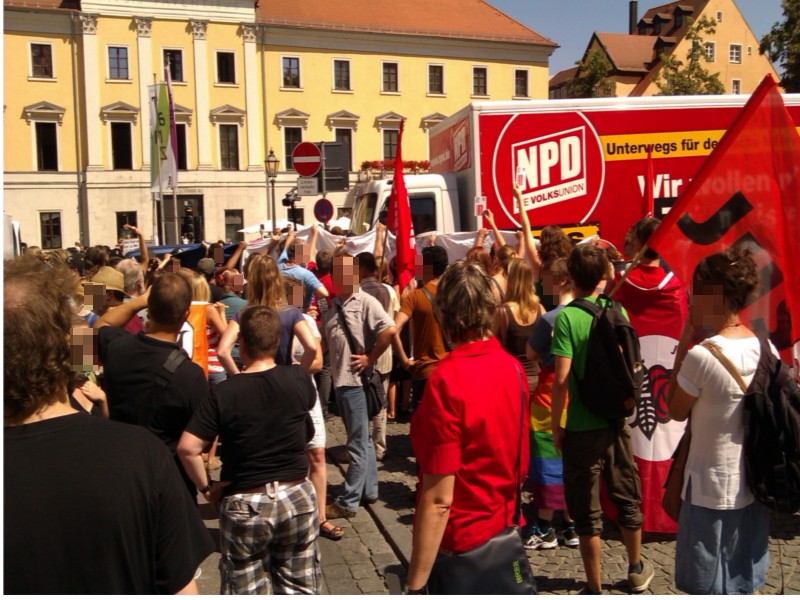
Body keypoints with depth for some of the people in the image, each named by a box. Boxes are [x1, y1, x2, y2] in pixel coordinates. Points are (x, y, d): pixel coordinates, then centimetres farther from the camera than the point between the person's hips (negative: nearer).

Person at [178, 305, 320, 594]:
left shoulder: (224, 393, -14)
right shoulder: (298, 379, -7)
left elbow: (187, 447, -18)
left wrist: (206, 487, -4)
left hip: (245, 504, -2)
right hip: (297, 497, 2)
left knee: (247, 589, 16)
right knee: (299, 588, 19)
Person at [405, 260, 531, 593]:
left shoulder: (446, 381, -25)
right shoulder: (513, 367, -4)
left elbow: (438, 500, -24)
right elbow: (522, 464, 7)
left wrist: (415, 584, -17)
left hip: (460, 544, -7)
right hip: (505, 532, 7)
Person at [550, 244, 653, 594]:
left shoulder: (567, 316, -16)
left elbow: (561, 378, -19)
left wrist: (555, 426, -9)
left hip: (582, 427, -5)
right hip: (617, 422, 5)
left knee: (586, 511, 9)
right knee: (626, 499, 22)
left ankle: (595, 588, 20)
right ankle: (637, 570, 42)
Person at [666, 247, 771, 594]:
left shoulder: (701, 356, -23)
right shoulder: (766, 349, -3)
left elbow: (675, 411, -9)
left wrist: (683, 346, -10)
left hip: (711, 491, -6)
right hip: (754, 486, 6)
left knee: (708, 589, 11)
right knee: (747, 585, 22)